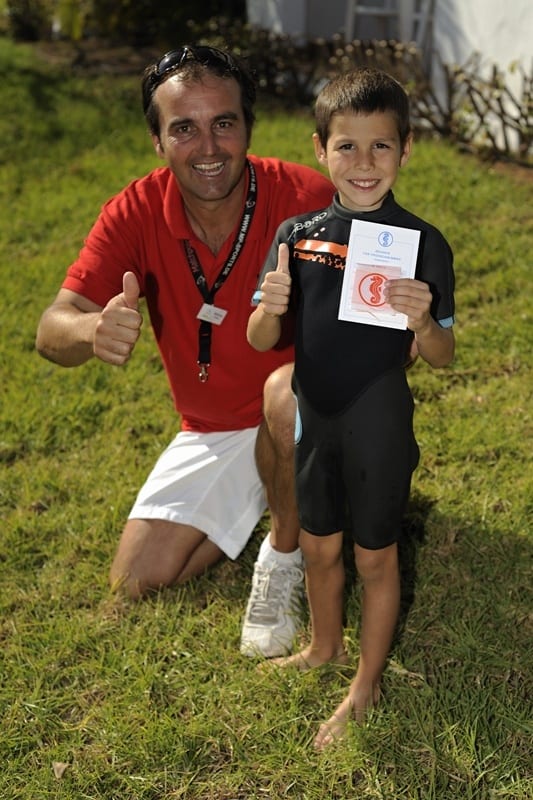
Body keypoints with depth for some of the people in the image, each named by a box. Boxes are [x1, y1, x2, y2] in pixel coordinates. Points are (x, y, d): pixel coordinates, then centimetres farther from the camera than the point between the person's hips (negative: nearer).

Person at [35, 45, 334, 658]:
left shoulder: (305, 197, -22)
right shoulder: (137, 213, -14)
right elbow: (51, 332, -21)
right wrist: (93, 330, -47)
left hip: (303, 419, -3)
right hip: (211, 433, 4)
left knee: (287, 392, -38)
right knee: (137, 578, -2)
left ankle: (287, 550, -10)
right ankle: (265, 497, 21)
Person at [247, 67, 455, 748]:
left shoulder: (423, 244, -13)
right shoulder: (296, 236, -5)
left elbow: (441, 356, -8)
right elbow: (260, 342, -5)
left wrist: (422, 320, -30)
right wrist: (272, 308, -27)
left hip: (379, 429, -3)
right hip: (312, 421, 4)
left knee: (374, 558, 13)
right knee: (317, 547, 21)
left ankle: (365, 685, 33)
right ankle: (324, 646, 48)